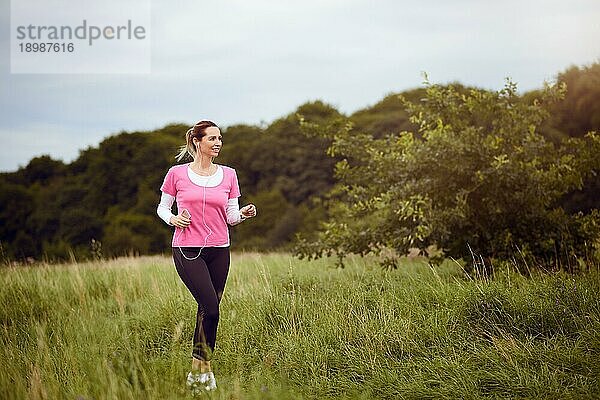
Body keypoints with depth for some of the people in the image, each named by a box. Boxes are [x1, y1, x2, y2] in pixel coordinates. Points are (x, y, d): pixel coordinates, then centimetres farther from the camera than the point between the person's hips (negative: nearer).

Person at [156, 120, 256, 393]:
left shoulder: (228, 175, 6)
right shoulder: (177, 174, -1)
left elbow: (231, 217, 8)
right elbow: (162, 208, 9)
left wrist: (243, 214, -13)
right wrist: (174, 219, -11)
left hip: (218, 250, 4)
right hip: (187, 250, -4)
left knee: (208, 310, 6)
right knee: (210, 308, -15)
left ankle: (197, 372, 18)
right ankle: (204, 369, 2)